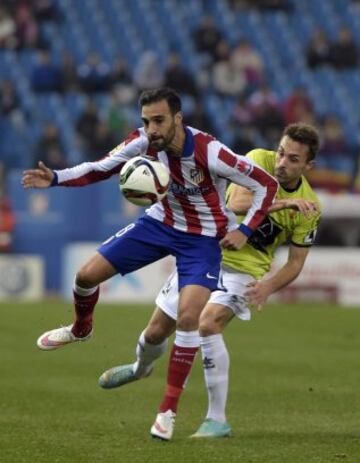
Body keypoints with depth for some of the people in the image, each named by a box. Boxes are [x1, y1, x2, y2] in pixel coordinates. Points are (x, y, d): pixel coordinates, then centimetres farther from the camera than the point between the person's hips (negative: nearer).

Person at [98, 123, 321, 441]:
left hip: (242, 270, -2)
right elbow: (237, 203, -30)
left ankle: (217, 420, -22)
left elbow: (295, 263, -4)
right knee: (156, 332, 12)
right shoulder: (259, 160, -14)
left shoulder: (309, 208, -11)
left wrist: (269, 286, -22)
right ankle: (142, 367, 51)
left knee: (207, 324, -31)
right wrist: (284, 203, -39)